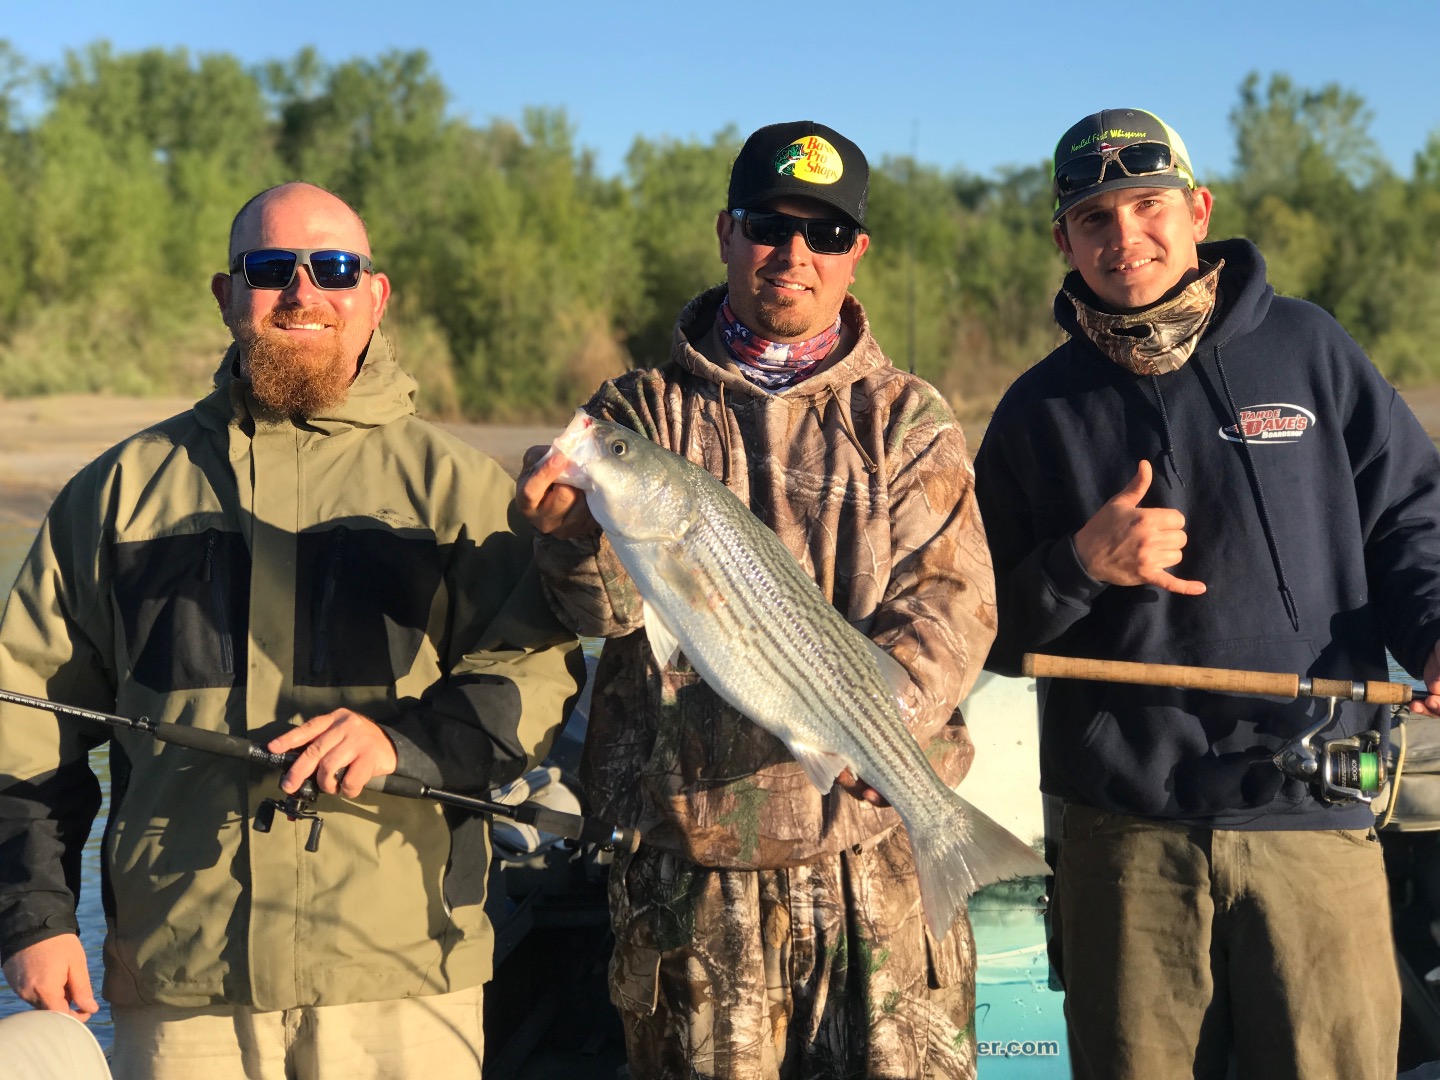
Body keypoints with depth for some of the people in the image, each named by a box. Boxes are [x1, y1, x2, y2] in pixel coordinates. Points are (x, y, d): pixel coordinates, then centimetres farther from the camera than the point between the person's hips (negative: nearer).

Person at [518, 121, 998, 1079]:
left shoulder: (907, 418, 9)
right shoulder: (645, 411, 8)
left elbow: (951, 602, -4)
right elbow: (611, 602, -7)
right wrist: (573, 527, -30)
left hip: (877, 851, 0)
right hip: (689, 864, 0)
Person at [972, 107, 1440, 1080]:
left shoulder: (1308, 350, 7)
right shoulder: (1041, 410, 9)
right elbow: (991, 630, 10)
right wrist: (1081, 566, -9)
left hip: (1316, 823, -1)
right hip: (1124, 838, 1)